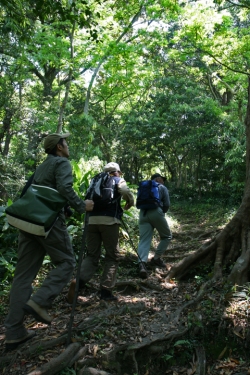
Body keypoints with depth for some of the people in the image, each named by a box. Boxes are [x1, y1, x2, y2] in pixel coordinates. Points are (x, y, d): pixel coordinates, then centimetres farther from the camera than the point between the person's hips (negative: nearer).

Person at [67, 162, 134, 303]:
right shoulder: (118, 180, 11)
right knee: (112, 257, 6)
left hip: (92, 220, 5)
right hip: (109, 220, -5)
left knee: (92, 255, 9)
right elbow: (125, 191, -10)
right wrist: (130, 203, 7)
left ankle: (78, 281, -14)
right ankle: (106, 290, 2)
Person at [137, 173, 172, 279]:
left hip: (143, 214, 4)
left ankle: (142, 264, -27)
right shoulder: (162, 187, 15)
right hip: (156, 212, -4)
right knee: (166, 236, 17)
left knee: (144, 240, -6)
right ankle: (156, 258, 10)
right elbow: (167, 204, 4)